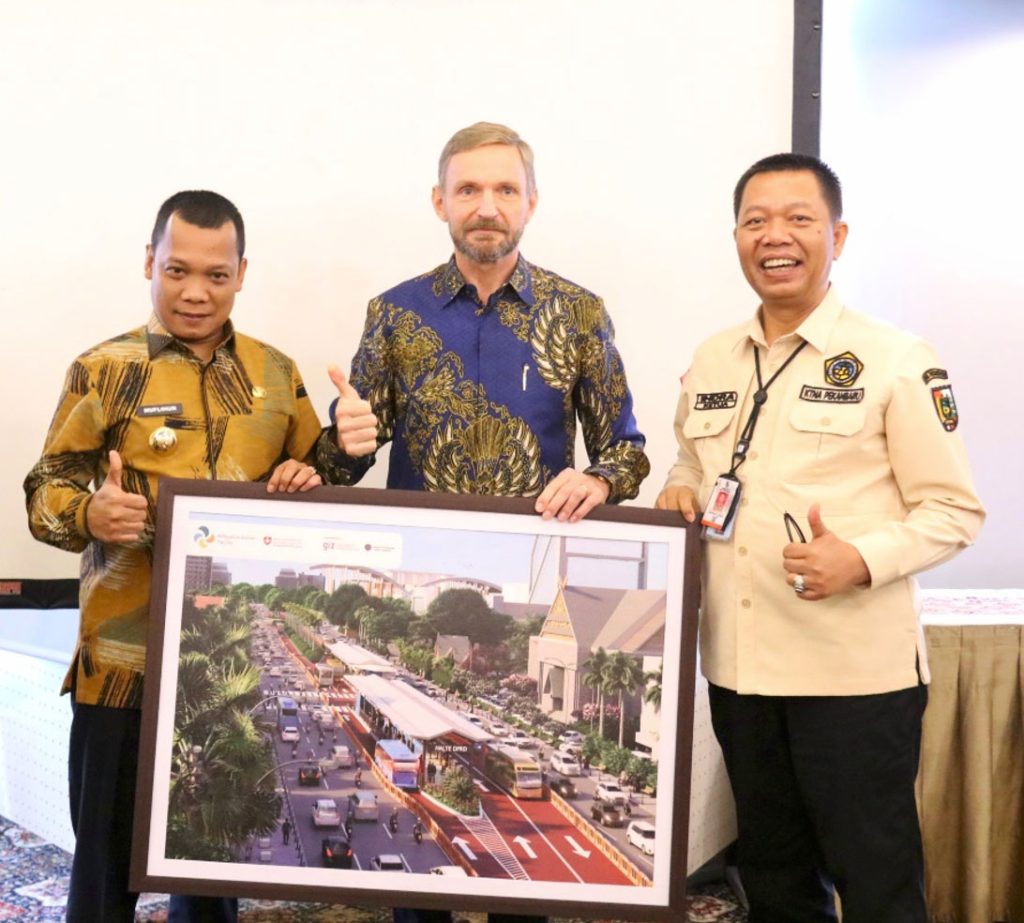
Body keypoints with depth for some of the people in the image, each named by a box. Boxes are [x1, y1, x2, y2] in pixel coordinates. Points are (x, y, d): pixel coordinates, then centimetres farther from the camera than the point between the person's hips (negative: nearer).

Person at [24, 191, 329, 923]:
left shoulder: (276, 373, 7)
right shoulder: (103, 370, -3)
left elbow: (322, 479, 15)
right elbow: (44, 493, -4)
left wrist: (309, 482, -8)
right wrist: (92, 513, -26)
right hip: (127, 658, -3)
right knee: (108, 855, 5)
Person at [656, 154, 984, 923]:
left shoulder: (895, 361, -8)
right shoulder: (711, 361, 9)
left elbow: (955, 510, -8)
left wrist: (860, 560, -23)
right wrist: (680, 491, 0)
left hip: (856, 672, -5)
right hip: (738, 665, 6)